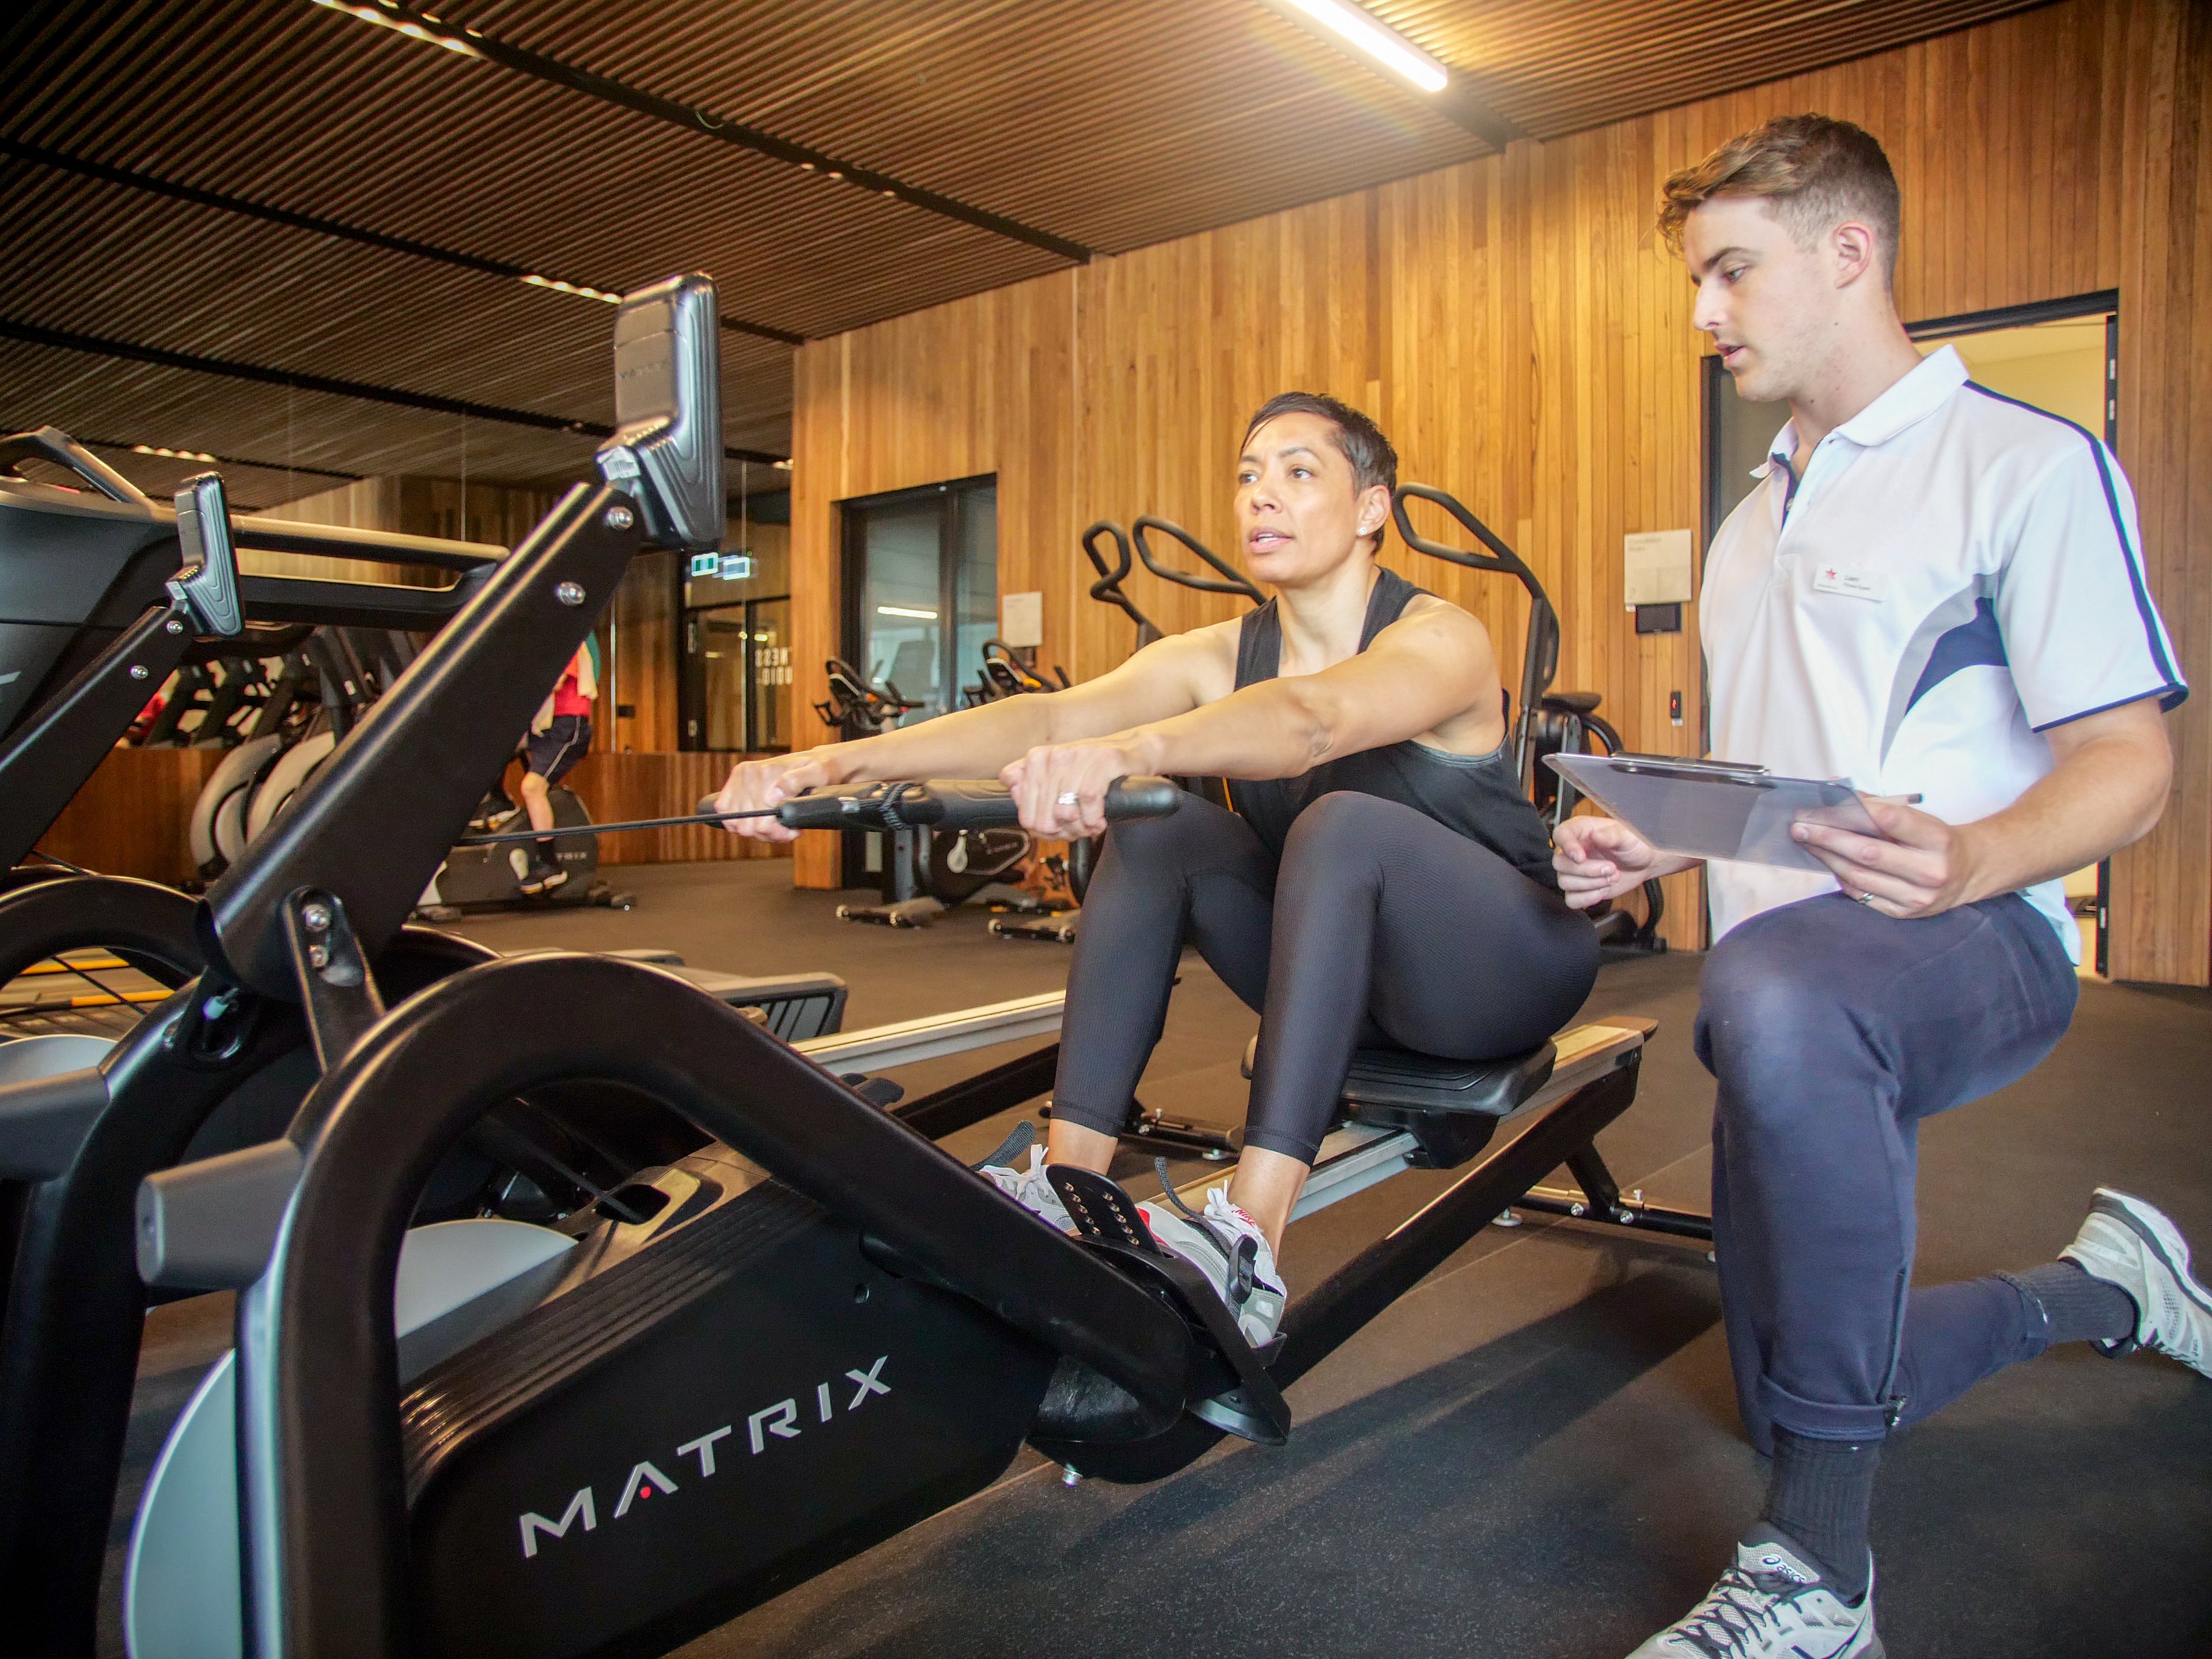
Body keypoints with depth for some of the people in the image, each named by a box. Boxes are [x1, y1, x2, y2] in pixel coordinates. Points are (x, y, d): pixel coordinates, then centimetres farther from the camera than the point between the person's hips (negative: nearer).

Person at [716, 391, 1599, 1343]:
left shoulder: (1441, 640, -18)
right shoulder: (1218, 658, -4)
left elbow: (1311, 719, -42)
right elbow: (1051, 717, -21)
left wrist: (1131, 749, -61)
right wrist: (835, 760, -36)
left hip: (1506, 968, -5)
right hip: (1344, 977, 5)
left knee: (1344, 823, -34)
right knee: (1156, 825, -17)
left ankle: (1248, 1250, -41)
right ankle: (1067, 1188, -22)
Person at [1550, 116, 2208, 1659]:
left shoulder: (2028, 463, -4)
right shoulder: (1756, 523, 20)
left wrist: (1967, 862, -31)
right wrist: (1651, 847, 4)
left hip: (1975, 943, -8)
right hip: (1790, 984, 8)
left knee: (1772, 989, -44)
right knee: (1791, 1393, 14)